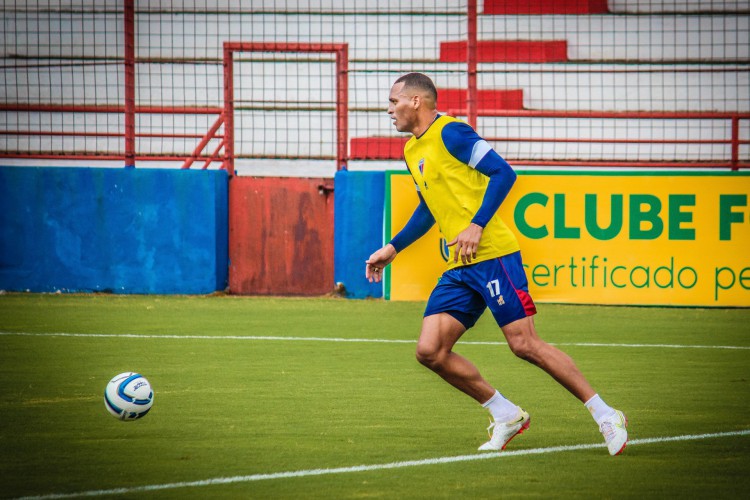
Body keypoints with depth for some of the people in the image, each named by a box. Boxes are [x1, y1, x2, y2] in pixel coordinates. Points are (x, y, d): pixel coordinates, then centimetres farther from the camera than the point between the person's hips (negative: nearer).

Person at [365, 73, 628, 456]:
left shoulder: (449, 132, -7)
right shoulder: (412, 151, 20)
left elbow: (503, 173, -14)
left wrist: (476, 226, -21)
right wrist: (393, 248, 27)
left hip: (492, 255, -8)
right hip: (458, 268, 8)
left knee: (524, 344, -12)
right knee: (430, 351, -4)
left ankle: (605, 416, -3)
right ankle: (505, 416, 8)